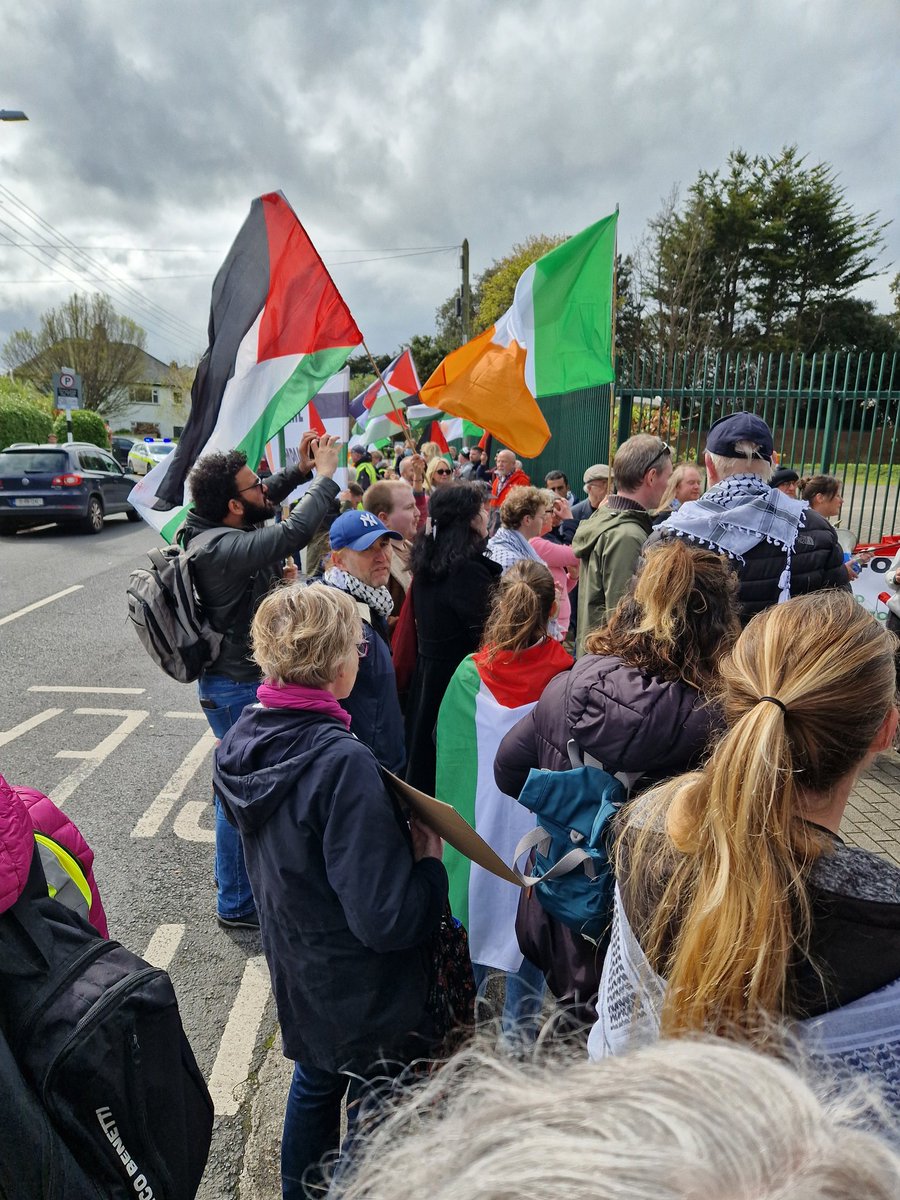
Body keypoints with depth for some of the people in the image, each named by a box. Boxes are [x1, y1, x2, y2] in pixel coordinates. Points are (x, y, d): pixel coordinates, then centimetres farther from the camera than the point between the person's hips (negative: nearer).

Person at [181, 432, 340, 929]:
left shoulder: (217, 529, 0)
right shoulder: (222, 550, -29)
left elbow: (266, 503, 18)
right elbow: (293, 533, -41)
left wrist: (300, 470, 5)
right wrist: (325, 476, -27)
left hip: (243, 678, 10)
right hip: (237, 688, -10)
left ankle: (236, 876, 47)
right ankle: (236, 903, 25)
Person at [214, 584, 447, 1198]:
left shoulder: (244, 739, -10)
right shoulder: (343, 763, -36)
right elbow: (386, 919, -32)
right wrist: (430, 862, -15)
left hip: (297, 969, 8)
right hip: (366, 997, -7)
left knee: (315, 1082, 31)